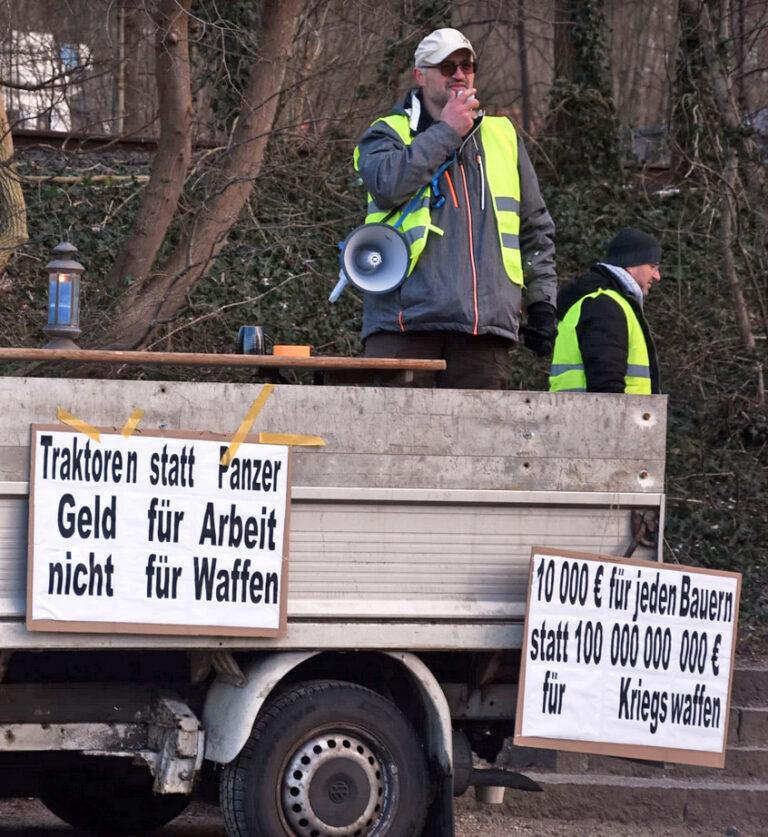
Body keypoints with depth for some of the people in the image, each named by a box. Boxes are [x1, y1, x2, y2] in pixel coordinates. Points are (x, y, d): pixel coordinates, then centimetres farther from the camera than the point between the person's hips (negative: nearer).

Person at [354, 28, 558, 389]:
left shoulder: (502, 136, 21)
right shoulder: (388, 134, 11)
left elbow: (535, 227, 24)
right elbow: (389, 183, -14)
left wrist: (541, 301, 14)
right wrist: (446, 131, -6)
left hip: (485, 326, 3)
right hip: (405, 320, -3)